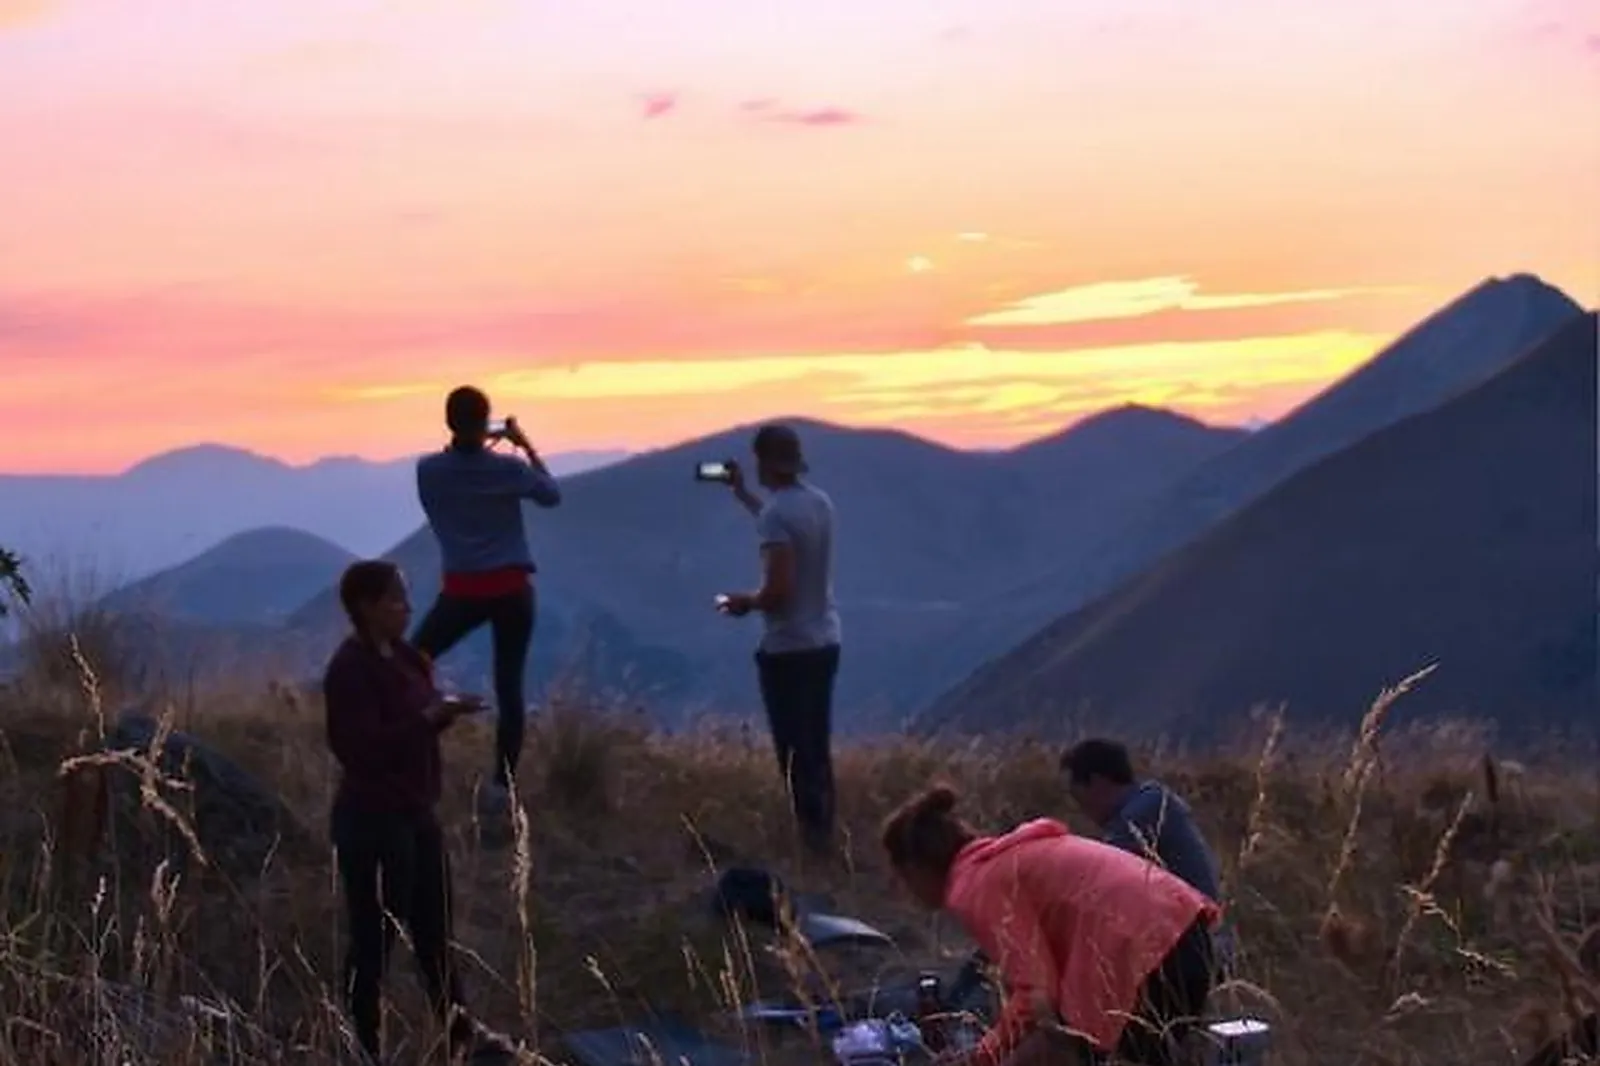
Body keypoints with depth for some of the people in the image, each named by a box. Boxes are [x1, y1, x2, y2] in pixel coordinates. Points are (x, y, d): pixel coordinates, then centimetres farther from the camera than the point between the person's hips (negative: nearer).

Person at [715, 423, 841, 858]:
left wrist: (746, 602, -5)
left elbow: (778, 590, -25)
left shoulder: (776, 513, -20)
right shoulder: (819, 501, 5)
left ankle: (812, 836, -1)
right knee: (817, 748, 15)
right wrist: (743, 495, 33)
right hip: (824, 642, 8)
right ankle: (822, 833, 21)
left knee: (796, 751, -1)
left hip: (788, 649, -8)